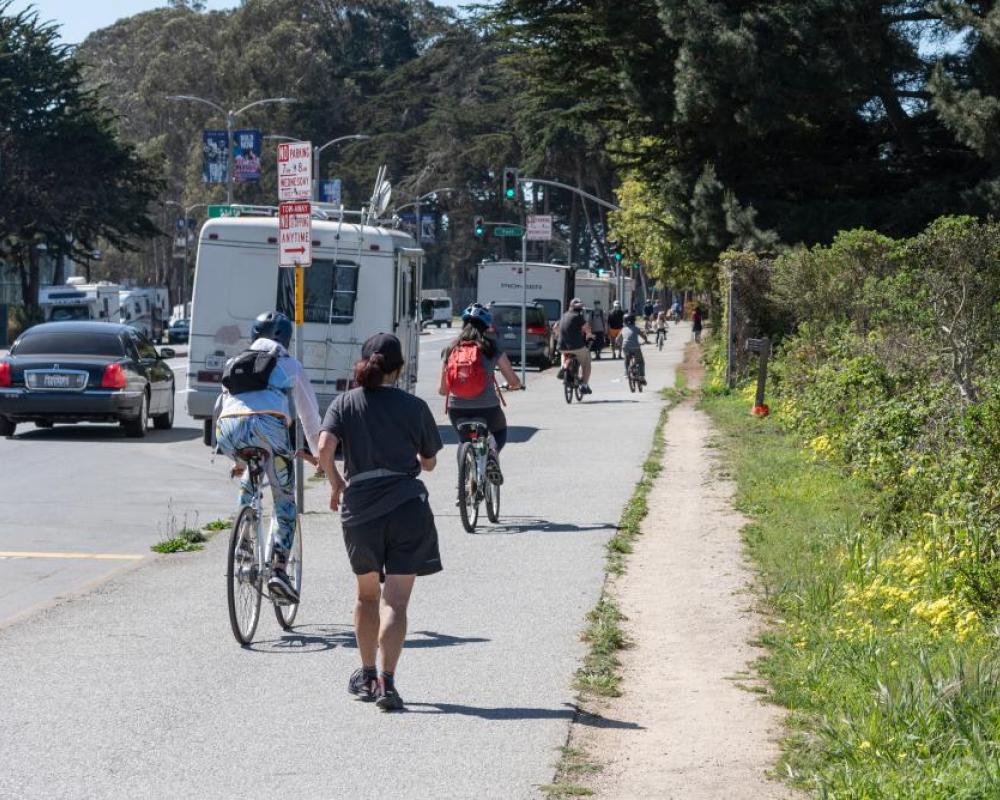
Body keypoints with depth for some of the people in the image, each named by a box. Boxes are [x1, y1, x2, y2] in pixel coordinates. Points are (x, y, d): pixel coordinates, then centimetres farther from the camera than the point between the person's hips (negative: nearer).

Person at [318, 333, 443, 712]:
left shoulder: (345, 403, 4)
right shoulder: (414, 407, 3)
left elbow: (324, 449, -10)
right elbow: (429, 462, 12)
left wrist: (336, 484, 6)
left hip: (360, 508, 2)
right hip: (408, 507, -2)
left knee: (367, 595, 22)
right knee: (396, 600, -3)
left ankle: (367, 675, 31)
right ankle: (386, 682, -16)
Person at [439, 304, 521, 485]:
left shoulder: (452, 348, 5)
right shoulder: (491, 346, 0)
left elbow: (442, 389, 7)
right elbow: (514, 382, 0)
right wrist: (512, 386, 24)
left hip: (457, 409, 2)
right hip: (487, 407, -2)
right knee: (500, 432, 29)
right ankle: (493, 451, -5)